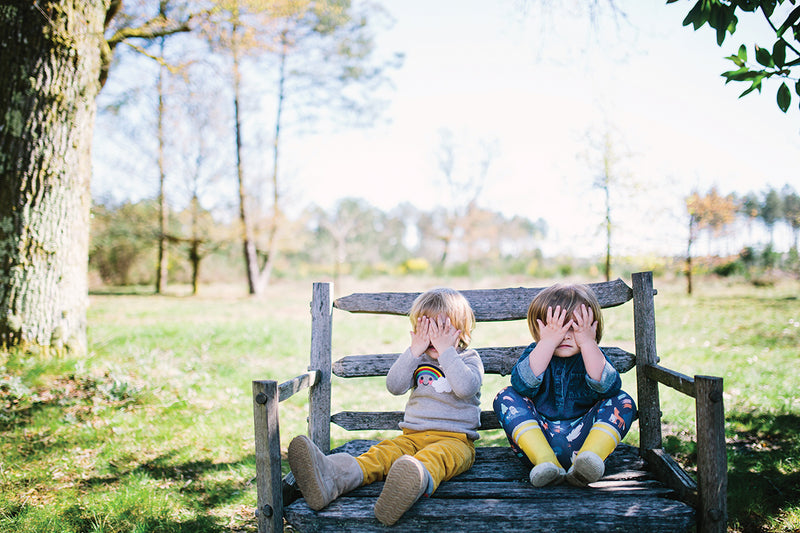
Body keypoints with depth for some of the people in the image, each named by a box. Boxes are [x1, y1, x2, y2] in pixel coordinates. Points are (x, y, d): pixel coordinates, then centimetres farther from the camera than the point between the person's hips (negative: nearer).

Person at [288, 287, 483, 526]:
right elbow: (394, 386, 0)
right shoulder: (419, 358, 18)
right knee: (384, 450, -25)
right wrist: (414, 351, -8)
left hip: (454, 438, -4)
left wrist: (445, 351, -16)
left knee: (436, 456, -37)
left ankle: (418, 480, -73)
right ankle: (333, 476, -52)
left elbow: (465, 387, -18)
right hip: (413, 435, 4)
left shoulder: (469, 358, 6)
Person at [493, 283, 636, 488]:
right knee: (506, 397, -18)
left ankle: (589, 459, -35)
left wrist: (587, 342, -23)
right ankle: (545, 462, -34)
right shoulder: (535, 353, 1)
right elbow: (522, 384, -22)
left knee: (622, 401, -15)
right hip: (535, 440, 0)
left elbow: (608, 387, -20)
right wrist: (548, 342, -24)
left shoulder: (592, 355, 3)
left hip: (580, 441, 0)